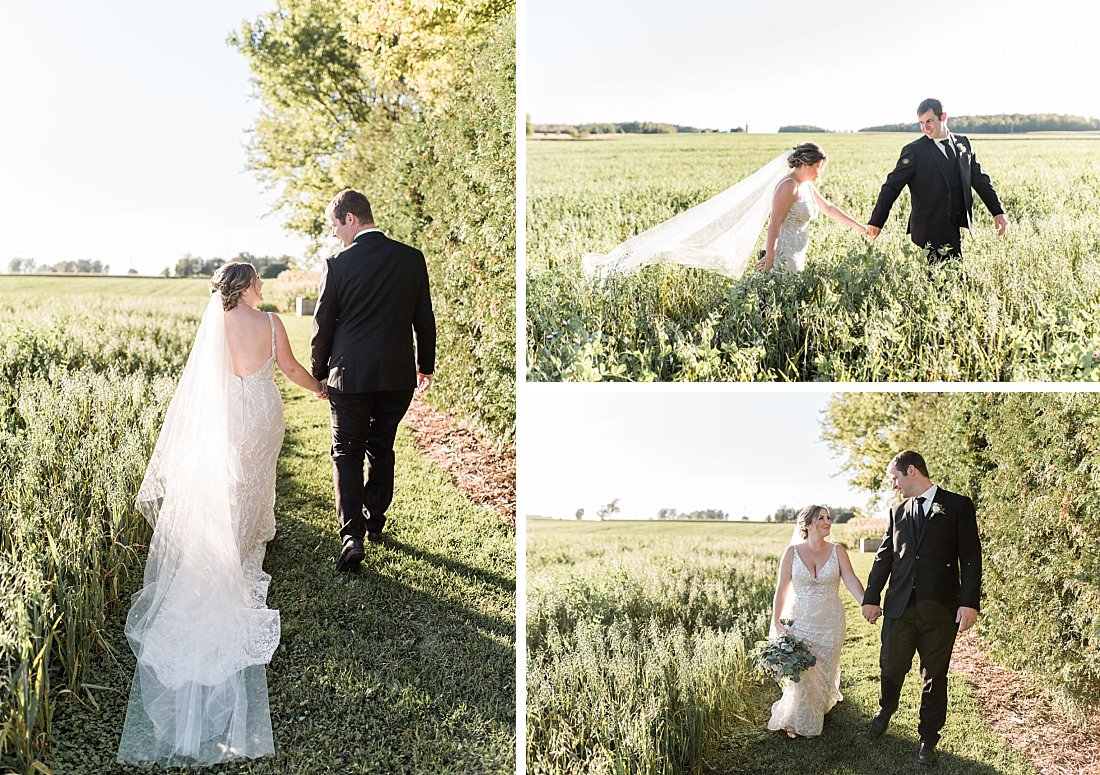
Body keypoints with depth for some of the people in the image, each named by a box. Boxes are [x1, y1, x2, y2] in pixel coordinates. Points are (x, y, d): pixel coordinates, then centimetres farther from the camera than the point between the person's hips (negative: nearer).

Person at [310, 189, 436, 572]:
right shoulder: (412, 258, -1)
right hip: (398, 374, 3)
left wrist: (319, 372, 11)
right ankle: (375, 523, 30)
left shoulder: (338, 264, -10)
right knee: (381, 449, 18)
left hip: (350, 375, -3)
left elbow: (323, 324, -3)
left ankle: (352, 536, -6)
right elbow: (424, 318, 5)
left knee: (347, 453, 6)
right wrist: (426, 365, 18)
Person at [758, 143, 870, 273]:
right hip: (783, 256, -10)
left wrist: (857, 226, 24)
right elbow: (775, 223, -19)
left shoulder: (807, 186, 14)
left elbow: (829, 209, 24)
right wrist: (769, 256, -23)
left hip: (797, 255, 10)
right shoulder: (789, 186, -15)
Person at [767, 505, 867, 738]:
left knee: (825, 671, 11)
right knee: (800, 672, -3)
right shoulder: (792, 552, -6)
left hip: (831, 623, 1)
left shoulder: (837, 551, -4)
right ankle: (798, 721, 17)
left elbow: (851, 581, -13)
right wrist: (776, 622, -5)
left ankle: (821, 707, 38)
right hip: (801, 622, -1)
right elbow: (782, 589, -3)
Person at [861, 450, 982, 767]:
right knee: (891, 667, 8)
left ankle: (928, 739, 24)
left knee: (935, 676, 7)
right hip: (900, 606, 3)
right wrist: (871, 598, 11)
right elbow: (884, 557, 14)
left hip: (940, 608, -3)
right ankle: (885, 711, 38)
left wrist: (970, 602, -11)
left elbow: (971, 558, -4)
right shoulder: (897, 512, 12)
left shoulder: (958, 506, 0)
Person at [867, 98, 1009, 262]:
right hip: (930, 234, -5)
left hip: (960, 228, 5)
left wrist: (998, 211, 9)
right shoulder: (913, 151, -4)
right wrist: (876, 223, -8)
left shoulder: (963, 143, 11)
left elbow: (979, 179, 15)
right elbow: (892, 187, -5)